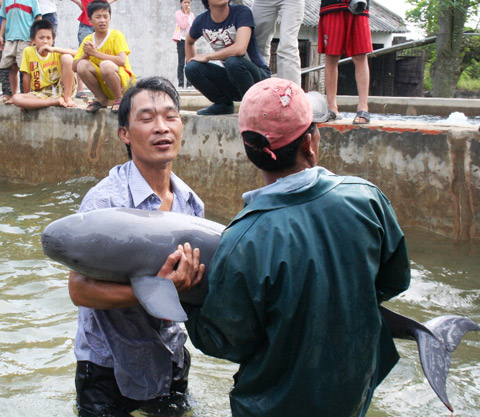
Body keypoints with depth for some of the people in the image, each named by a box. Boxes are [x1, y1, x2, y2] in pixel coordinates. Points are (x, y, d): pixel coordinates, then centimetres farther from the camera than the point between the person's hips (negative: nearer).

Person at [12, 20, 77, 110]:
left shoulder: (56, 53, 0)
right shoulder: (28, 51, 0)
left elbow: (77, 54, -17)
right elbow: (26, 76, 2)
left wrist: (54, 49, -23)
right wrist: (27, 97, 1)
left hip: (60, 90, -1)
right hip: (40, 95, 1)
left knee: (67, 57, -18)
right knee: (16, 98, -28)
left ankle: (67, 98, -16)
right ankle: (55, 102, -25)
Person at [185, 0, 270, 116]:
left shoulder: (242, 12, -17)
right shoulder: (201, 21, -2)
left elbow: (240, 48, -32)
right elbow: (189, 42, 20)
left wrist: (207, 57, -19)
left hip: (258, 75, -5)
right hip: (231, 78, 5)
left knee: (233, 61, -35)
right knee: (191, 68, -15)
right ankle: (223, 104, 4)